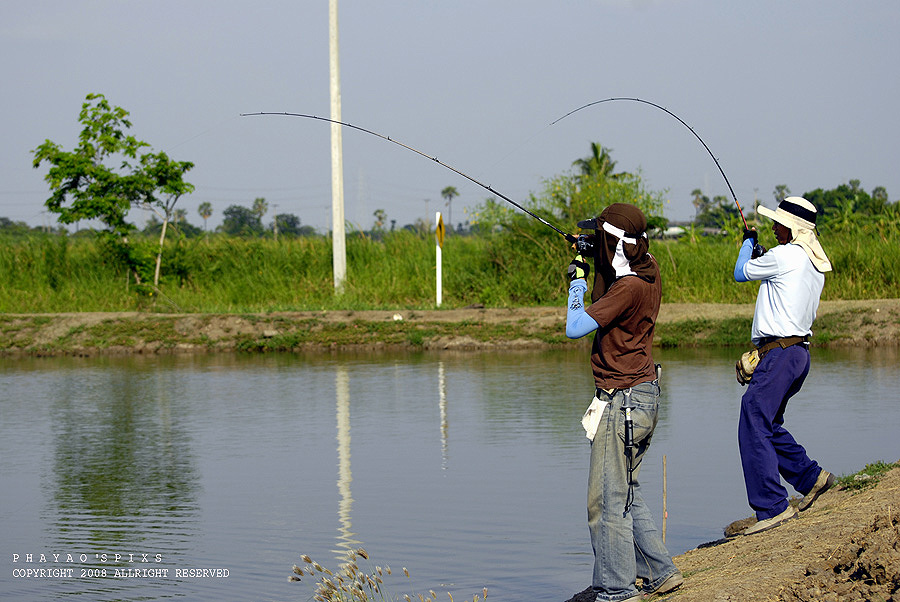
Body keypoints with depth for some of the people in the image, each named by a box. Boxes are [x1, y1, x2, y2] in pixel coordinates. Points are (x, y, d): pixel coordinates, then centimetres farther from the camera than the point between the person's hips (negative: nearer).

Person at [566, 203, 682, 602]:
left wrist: (578, 279, -8)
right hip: (644, 395, 10)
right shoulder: (648, 271, 7)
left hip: (623, 400, -10)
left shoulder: (629, 287, -21)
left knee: (607, 500, -5)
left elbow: (574, 328, -21)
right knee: (626, 493, 19)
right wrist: (594, 269, 14)